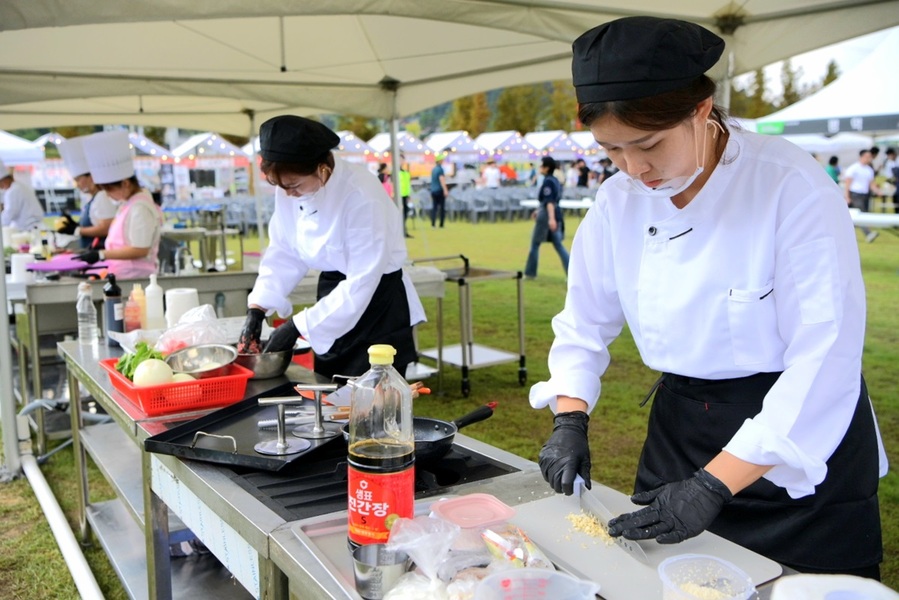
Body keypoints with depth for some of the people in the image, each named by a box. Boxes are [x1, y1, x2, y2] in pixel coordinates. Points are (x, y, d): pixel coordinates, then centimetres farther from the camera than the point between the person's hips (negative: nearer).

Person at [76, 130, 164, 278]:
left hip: (135, 278, -9)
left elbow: (140, 250, -20)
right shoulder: (128, 203, 11)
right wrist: (102, 249, 6)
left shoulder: (140, 208, -18)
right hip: (124, 276, 9)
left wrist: (101, 255, -18)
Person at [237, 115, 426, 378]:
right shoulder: (290, 190, -8)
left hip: (379, 305, -6)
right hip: (334, 297, 6)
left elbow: (362, 282, -26)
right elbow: (284, 254, 1)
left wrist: (298, 326, -24)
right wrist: (256, 309, -11)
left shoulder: (362, 196, -27)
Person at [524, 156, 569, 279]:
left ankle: (530, 273, 16)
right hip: (556, 213, 9)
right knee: (558, 245, 7)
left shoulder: (547, 182, -14)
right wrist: (539, 211, 30)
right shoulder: (555, 180, 14)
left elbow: (549, 201, -25)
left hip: (546, 215, -8)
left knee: (535, 244, 7)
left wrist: (551, 218, -34)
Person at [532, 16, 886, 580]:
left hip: (801, 446, -4)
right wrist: (570, 421, -12)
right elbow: (585, 323, 4)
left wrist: (712, 487, -25)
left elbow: (824, 359, -23)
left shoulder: (793, 187, -22)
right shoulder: (618, 202, -7)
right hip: (680, 425, 5)